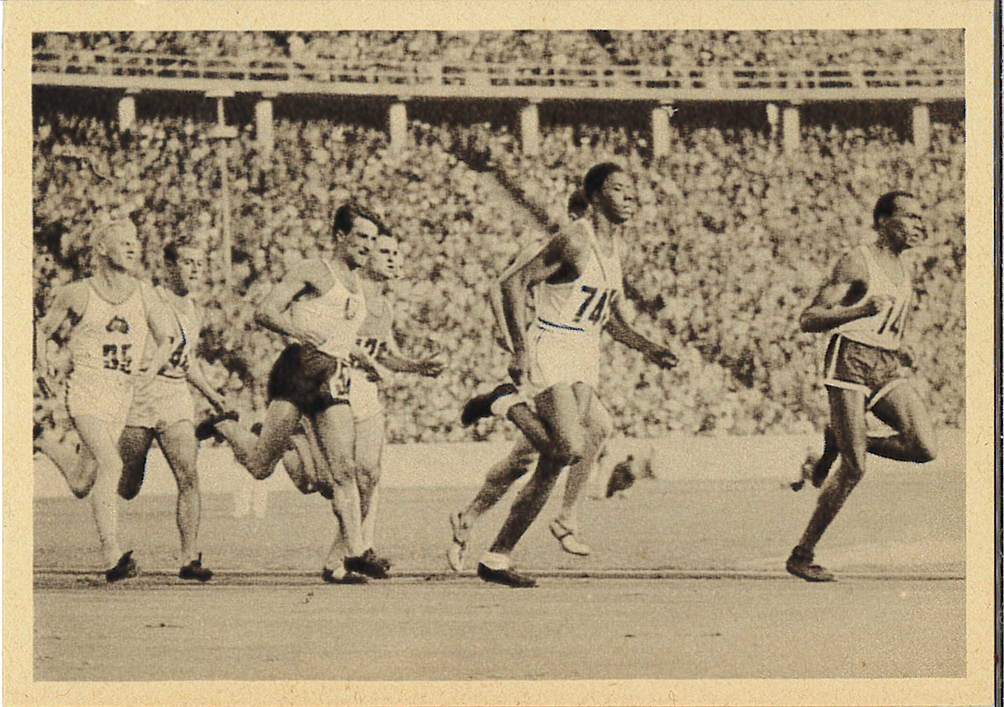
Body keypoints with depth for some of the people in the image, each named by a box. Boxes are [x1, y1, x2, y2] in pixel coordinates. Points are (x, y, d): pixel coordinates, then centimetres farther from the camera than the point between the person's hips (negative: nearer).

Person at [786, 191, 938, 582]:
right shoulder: (856, 263, -5)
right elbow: (808, 319, -12)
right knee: (854, 470, -11)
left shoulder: (904, 274, 18)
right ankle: (801, 556, 2)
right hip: (851, 361, -7)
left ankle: (838, 444, 9)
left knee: (924, 447, -16)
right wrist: (858, 312, -25)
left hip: (888, 367, 7)